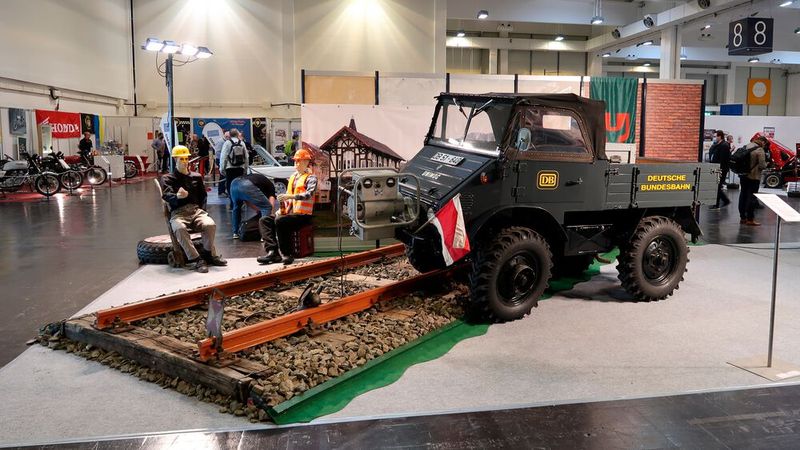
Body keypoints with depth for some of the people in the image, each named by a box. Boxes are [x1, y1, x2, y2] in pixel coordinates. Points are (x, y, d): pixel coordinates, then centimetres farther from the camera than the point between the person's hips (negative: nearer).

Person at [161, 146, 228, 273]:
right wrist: (177, 196, -30)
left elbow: (203, 196, 26)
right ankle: (195, 259, -36)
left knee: (210, 224, -31)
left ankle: (208, 253, -9)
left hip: (196, 210, 2)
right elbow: (167, 195, -5)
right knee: (180, 228, -38)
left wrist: (201, 209, 6)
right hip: (178, 212, -2)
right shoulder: (168, 178, 14)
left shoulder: (196, 177, 24)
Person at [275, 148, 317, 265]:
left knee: (279, 221, -31)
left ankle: (287, 254, -21)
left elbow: (308, 194, -21)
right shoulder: (293, 177, 23)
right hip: (290, 212, 8)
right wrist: (282, 209, 9)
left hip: (303, 214, -8)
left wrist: (290, 196, -32)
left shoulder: (311, 178, -2)